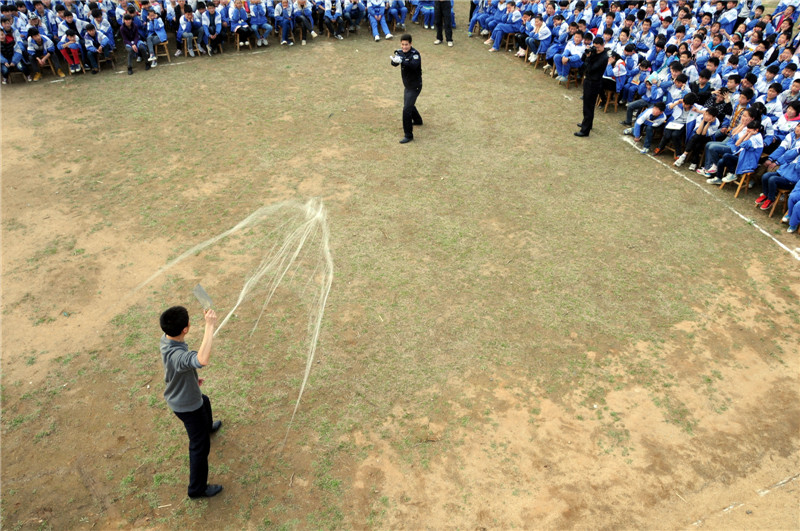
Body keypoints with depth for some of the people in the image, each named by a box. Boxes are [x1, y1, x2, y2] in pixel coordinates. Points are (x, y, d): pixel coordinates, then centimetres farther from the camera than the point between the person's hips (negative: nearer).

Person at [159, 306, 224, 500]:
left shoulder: (166, 339, -16)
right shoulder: (178, 355, -46)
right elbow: (203, 360, -68)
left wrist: (193, 378, 21)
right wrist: (210, 325, -62)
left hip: (177, 395, 9)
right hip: (187, 406, -9)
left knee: (204, 401, 40)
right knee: (200, 447, 10)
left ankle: (208, 427, 73)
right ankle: (197, 489, 29)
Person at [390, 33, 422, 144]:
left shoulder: (415, 54, -19)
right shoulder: (400, 52, 0)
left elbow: (414, 65, -38)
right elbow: (394, 64, -14)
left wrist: (401, 61, -52)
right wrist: (395, 60, -38)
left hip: (415, 86, -8)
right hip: (407, 85, 8)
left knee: (406, 109, -15)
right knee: (409, 104, 28)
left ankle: (408, 135, -9)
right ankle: (417, 120, 55)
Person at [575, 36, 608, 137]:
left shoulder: (604, 57, -23)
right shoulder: (595, 51, 3)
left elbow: (590, 69, -25)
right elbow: (583, 59, 8)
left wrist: (588, 57, -25)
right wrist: (587, 52, -10)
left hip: (593, 83, -9)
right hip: (588, 80, 9)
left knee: (588, 106, -4)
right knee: (587, 104, 23)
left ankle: (585, 130, 1)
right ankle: (586, 123, 41)